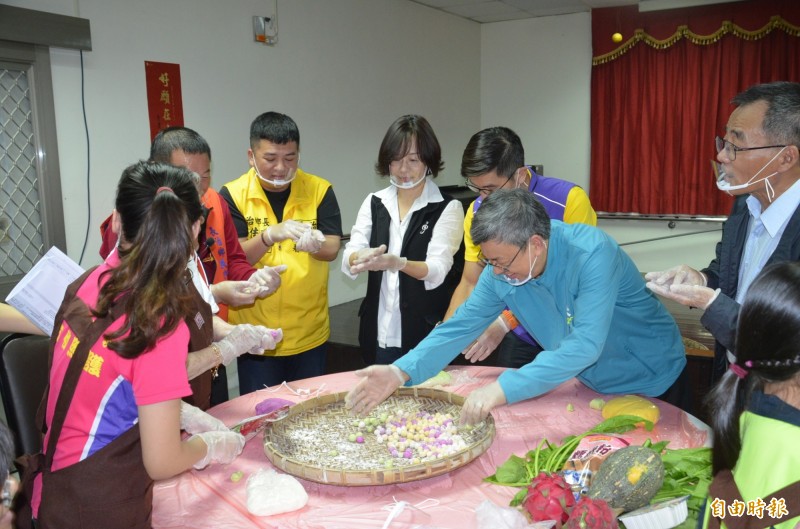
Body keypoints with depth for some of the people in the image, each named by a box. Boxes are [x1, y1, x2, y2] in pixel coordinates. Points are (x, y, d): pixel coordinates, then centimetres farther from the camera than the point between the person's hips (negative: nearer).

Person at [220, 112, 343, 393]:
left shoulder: (320, 190, -4)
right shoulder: (231, 195, -7)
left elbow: (332, 250, -9)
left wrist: (315, 244, -33)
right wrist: (269, 235, -33)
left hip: (310, 335, 2)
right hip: (256, 337, -1)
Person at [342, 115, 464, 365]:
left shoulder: (447, 208, -6)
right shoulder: (374, 203, 6)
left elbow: (437, 271, -16)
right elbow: (348, 260, -4)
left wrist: (397, 263, -35)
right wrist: (362, 258, -27)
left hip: (427, 334, -3)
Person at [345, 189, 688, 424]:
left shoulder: (591, 253, -35)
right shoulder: (501, 272, -18)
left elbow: (585, 346, -44)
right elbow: (461, 326, -15)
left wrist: (503, 389, -50)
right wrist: (401, 372, -30)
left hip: (653, 382, -4)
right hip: (592, 386, 5)